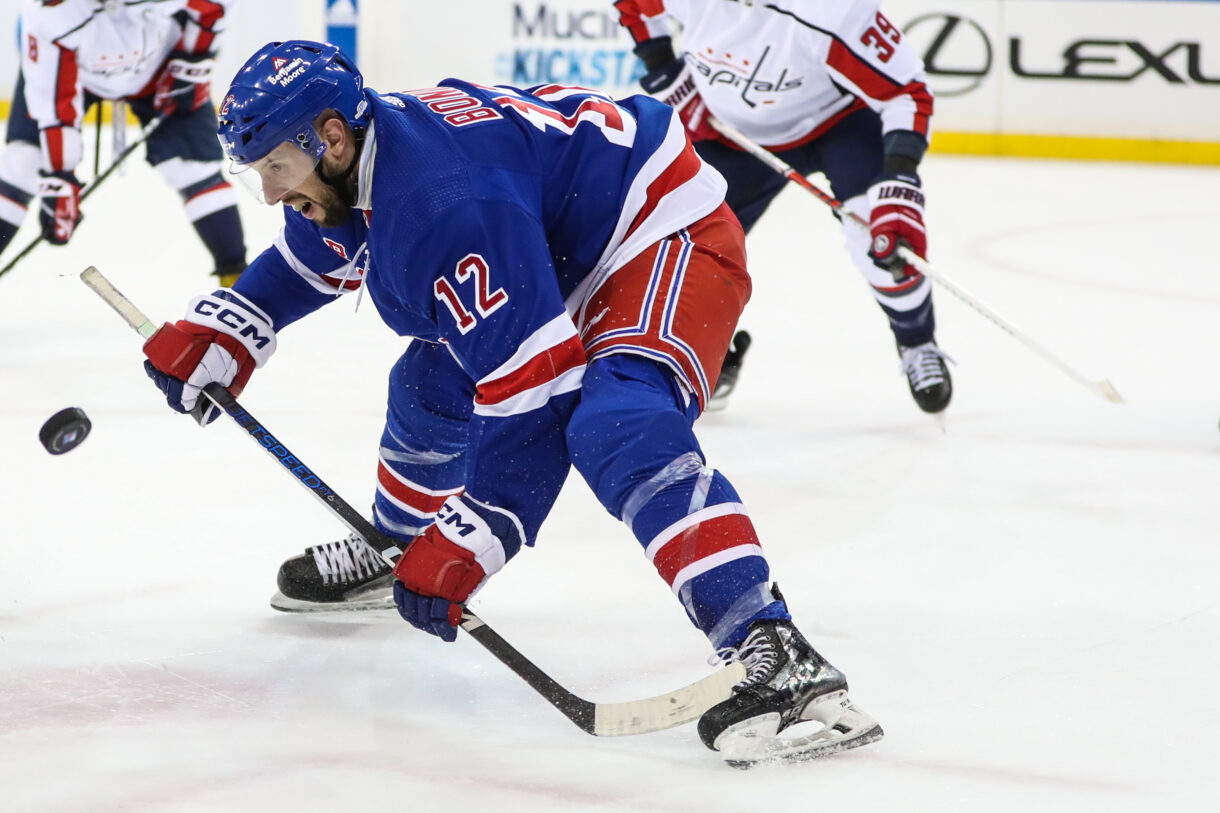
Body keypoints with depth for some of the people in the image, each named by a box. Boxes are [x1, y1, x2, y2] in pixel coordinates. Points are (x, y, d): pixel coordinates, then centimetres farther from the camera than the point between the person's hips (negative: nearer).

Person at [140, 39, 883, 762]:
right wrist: (219, 331, 10)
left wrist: (467, 541, -34)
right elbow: (312, 258, 23)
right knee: (432, 390, 20)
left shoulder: (443, 202, -34)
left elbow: (532, 383, -35)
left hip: (669, 236, -11)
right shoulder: (351, 162, -3)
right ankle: (393, 550, 49)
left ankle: (776, 658, -46)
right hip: (561, 258, 11)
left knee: (618, 432, -34)